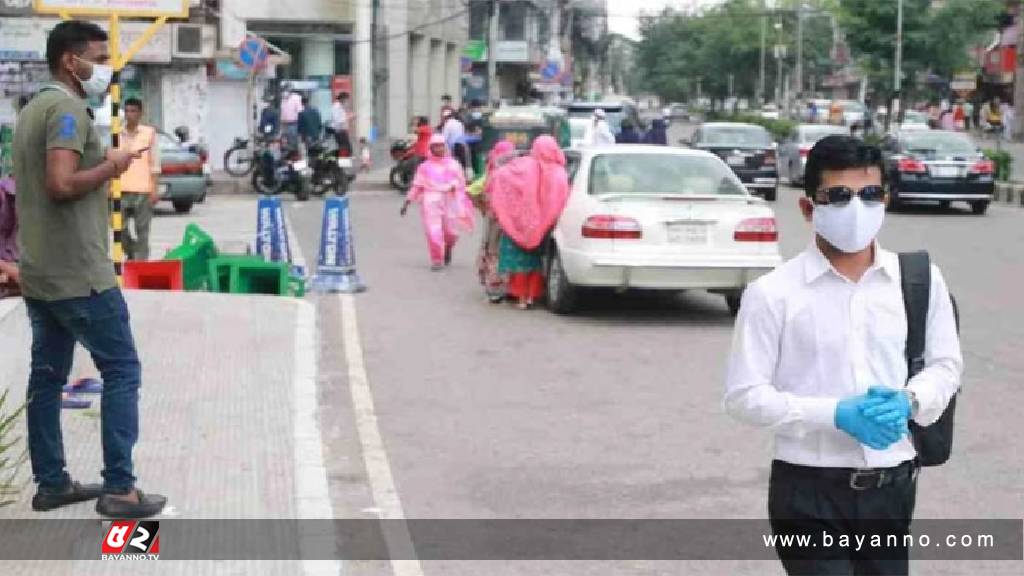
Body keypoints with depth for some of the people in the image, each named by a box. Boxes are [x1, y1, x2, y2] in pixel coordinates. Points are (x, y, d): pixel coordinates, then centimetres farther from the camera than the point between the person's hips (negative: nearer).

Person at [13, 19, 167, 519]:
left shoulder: (32, 109, 17)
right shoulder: (68, 108, -14)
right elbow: (61, 183, -26)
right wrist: (110, 166, -13)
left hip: (38, 272, 10)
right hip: (78, 274, -10)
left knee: (47, 375, 11)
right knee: (122, 370, -3)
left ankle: (51, 483, 16)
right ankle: (118, 488, -2)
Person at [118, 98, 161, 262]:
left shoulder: (149, 133, 2)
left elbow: (155, 164, 0)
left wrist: (155, 190, -6)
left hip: (143, 190, -3)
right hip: (121, 190, 3)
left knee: (142, 231, 1)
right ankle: (131, 254, 27)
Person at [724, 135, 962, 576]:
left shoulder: (920, 280, 2)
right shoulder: (773, 293, -9)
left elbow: (945, 364, 12)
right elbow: (744, 395, -9)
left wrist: (909, 401, -11)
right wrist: (835, 414, -21)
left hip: (892, 486, 4)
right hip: (810, 491, -4)